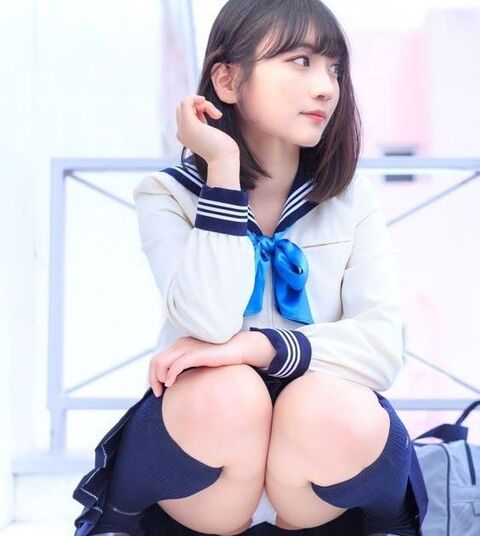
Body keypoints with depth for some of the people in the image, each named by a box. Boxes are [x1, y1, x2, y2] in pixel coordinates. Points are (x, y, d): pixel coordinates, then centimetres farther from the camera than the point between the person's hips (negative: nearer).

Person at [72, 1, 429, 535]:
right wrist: (223, 168, -20)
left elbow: (383, 345, -13)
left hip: (320, 484, 2)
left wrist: (260, 347, -28)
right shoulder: (168, 194, -4)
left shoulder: (352, 200, 1)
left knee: (335, 408, -31)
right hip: (202, 435, -1)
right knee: (223, 393, -33)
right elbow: (209, 325, -23)